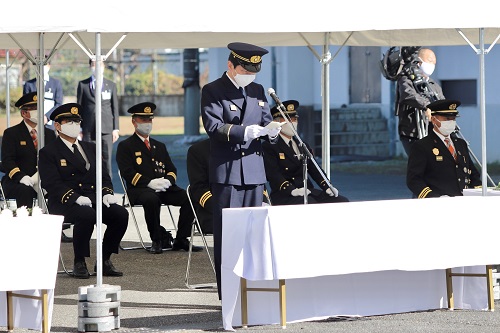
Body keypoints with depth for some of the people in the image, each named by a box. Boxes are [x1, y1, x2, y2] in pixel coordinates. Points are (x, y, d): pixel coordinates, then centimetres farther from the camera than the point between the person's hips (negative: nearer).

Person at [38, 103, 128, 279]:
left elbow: (103, 176, 17)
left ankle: (104, 261, -9)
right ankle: (79, 263, -21)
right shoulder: (48, 152, 2)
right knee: (86, 216, -37)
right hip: (64, 204, -6)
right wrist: (76, 198, -24)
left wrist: (107, 193, -5)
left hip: (93, 198, 6)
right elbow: (53, 184, -10)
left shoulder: (91, 148, 21)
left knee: (121, 214, -21)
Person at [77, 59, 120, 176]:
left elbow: (115, 108, 9)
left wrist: (116, 129, 2)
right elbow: (79, 108, 7)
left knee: (106, 161, -3)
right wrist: (79, 129, 2)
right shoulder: (83, 85, 7)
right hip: (89, 130, 0)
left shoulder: (111, 85, 10)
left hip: (106, 129, 0)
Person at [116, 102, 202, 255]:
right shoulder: (125, 146, 8)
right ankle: (158, 240, -24)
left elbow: (172, 169, 19)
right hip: (139, 189, -5)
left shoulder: (160, 146, 26)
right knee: (151, 199, -40)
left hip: (164, 187, 5)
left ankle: (181, 240, -12)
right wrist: (149, 182, -20)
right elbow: (128, 173, -7)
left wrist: (167, 180, -6)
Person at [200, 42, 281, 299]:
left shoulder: (257, 91, 17)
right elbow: (213, 127, -12)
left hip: (254, 170, 6)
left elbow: (266, 121, 18)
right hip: (226, 171, -6)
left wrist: (271, 131, -6)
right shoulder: (212, 91, -2)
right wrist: (245, 131, -25)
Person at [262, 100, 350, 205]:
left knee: (342, 202, -14)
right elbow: (274, 174, -13)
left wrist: (327, 187, -6)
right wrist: (292, 190, -30)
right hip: (284, 196, -7)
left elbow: (314, 170, 14)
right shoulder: (269, 147, 1)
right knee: (310, 204, -37)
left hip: (308, 192, 7)